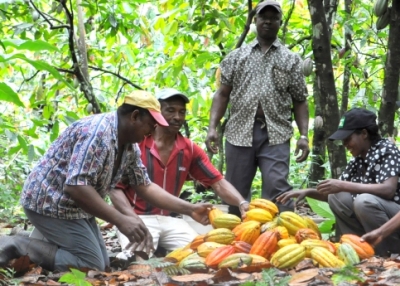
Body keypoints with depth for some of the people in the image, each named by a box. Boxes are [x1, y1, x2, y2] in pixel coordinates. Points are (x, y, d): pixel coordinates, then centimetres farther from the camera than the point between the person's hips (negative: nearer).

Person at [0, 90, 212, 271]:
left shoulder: (130, 146, 3)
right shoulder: (97, 132, -27)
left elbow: (145, 187, 11)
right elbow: (77, 186, -34)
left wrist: (189, 209, 5)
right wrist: (121, 220, -33)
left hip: (73, 204, 10)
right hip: (50, 201, -10)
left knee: (102, 262, 13)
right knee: (92, 266, -10)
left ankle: (42, 239, 14)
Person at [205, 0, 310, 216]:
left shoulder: (291, 60, 12)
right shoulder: (237, 56, 15)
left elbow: (300, 101, 10)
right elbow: (222, 94, 11)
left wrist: (303, 135, -3)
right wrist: (212, 127, -2)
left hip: (275, 134, -2)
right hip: (239, 132, 2)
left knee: (277, 190, -13)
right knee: (235, 192, 5)